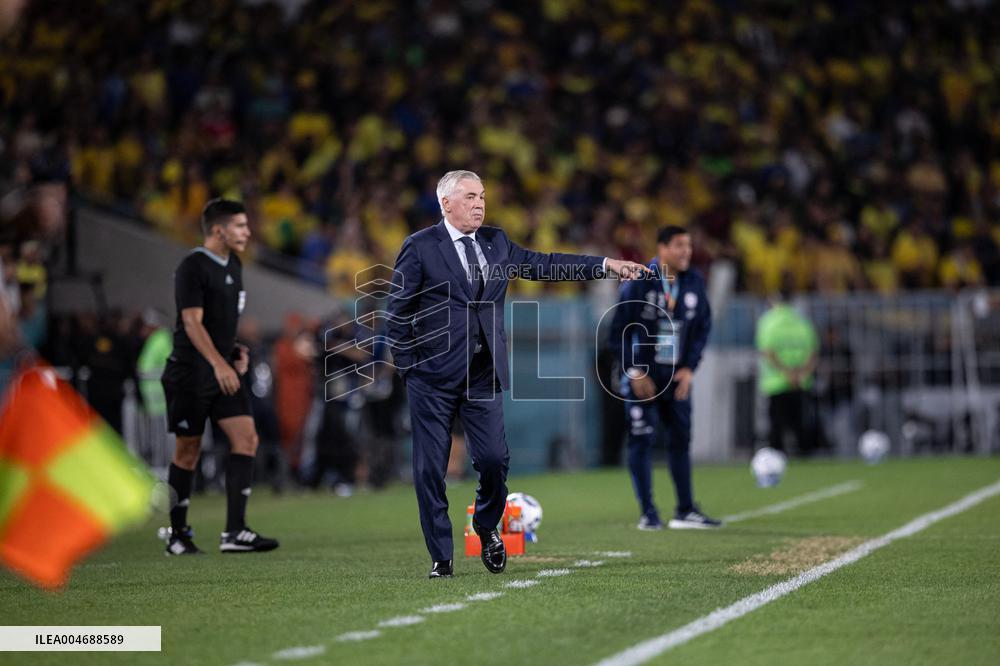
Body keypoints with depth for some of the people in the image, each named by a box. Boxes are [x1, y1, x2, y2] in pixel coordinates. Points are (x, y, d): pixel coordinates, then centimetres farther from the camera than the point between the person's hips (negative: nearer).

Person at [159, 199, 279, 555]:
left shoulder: (233, 266, 13)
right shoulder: (192, 267, -13)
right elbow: (192, 322, -21)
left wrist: (236, 350, 12)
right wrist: (218, 363, -31)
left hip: (224, 372, 8)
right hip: (190, 374, -7)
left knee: (246, 438, -5)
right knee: (188, 449, 1)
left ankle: (235, 532, -6)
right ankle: (177, 533, 14)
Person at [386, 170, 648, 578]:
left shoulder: (496, 243, 11)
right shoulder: (420, 248, -3)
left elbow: (545, 266, 9)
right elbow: (398, 311, -1)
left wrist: (607, 265, 2)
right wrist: (408, 366, -4)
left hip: (484, 374, 4)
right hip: (434, 376, -4)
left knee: (494, 459, -3)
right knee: (431, 468, 0)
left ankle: (487, 526, 26)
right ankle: (441, 557, 11)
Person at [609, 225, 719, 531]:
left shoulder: (694, 282, 0)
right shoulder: (639, 282, -13)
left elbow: (702, 328, 7)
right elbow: (620, 330, -9)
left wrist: (689, 368, -2)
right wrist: (635, 372, -12)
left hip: (677, 375, 4)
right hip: (642, 373, -4)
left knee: (681, 439, 5)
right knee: (641, 440, -3)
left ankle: (685, 511, 12)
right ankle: (648, 513, 2)